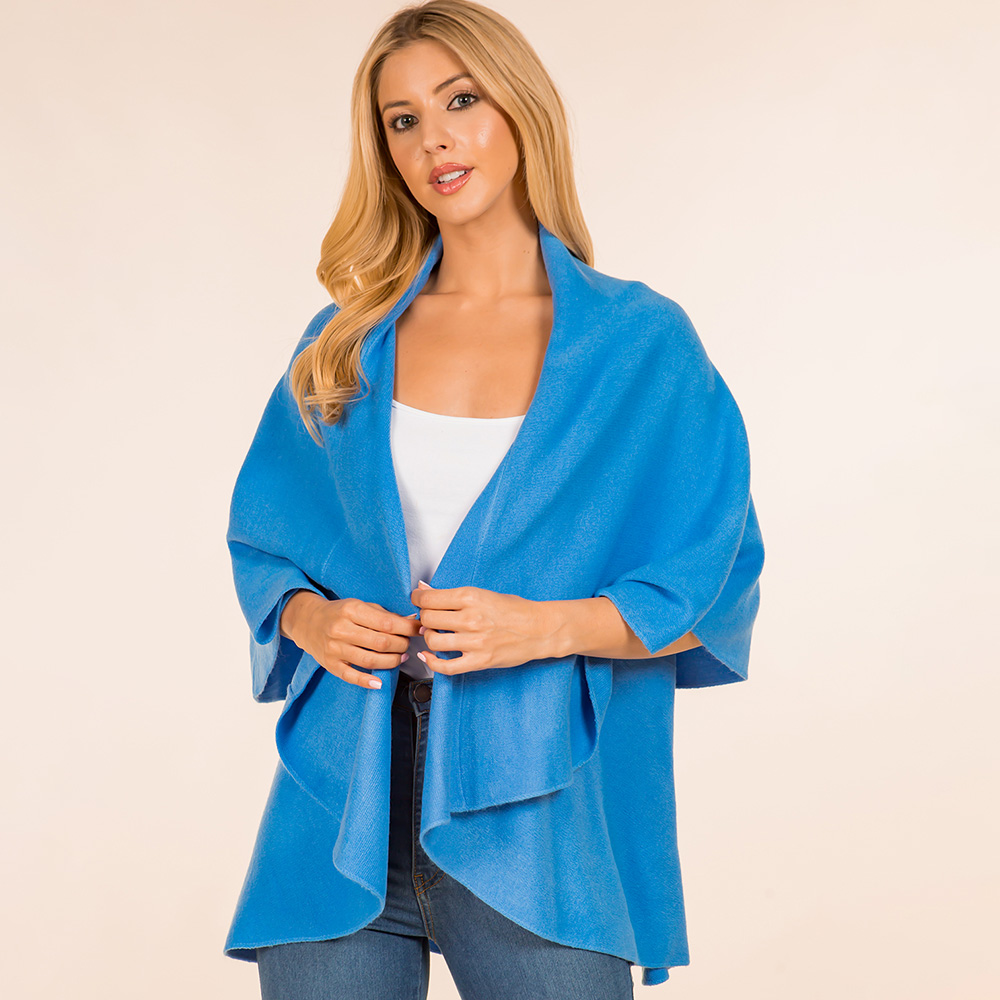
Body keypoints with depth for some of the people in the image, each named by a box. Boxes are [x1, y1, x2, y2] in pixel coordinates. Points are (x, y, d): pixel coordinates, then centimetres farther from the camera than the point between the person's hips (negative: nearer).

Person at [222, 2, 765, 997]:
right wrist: (308, 618, -7)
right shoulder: (347, 341, 9)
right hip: (343, 804, 3)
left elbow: (710, 588, -1)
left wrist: (545, 626, -16)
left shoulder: (639, 341, 1)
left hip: (533, 818, -2)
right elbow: (264, 541, 15)